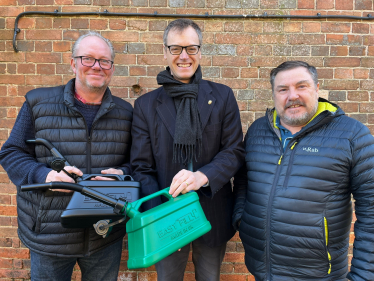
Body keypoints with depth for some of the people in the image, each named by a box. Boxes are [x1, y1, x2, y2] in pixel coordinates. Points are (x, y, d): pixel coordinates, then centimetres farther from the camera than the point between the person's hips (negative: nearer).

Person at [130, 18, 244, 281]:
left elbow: (235, 150, -6)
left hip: (213, 216, 1)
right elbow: (142, 168, -5)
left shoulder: (222, 96, -1)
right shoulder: (146, 105, -1)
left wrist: (203, 175, -25)